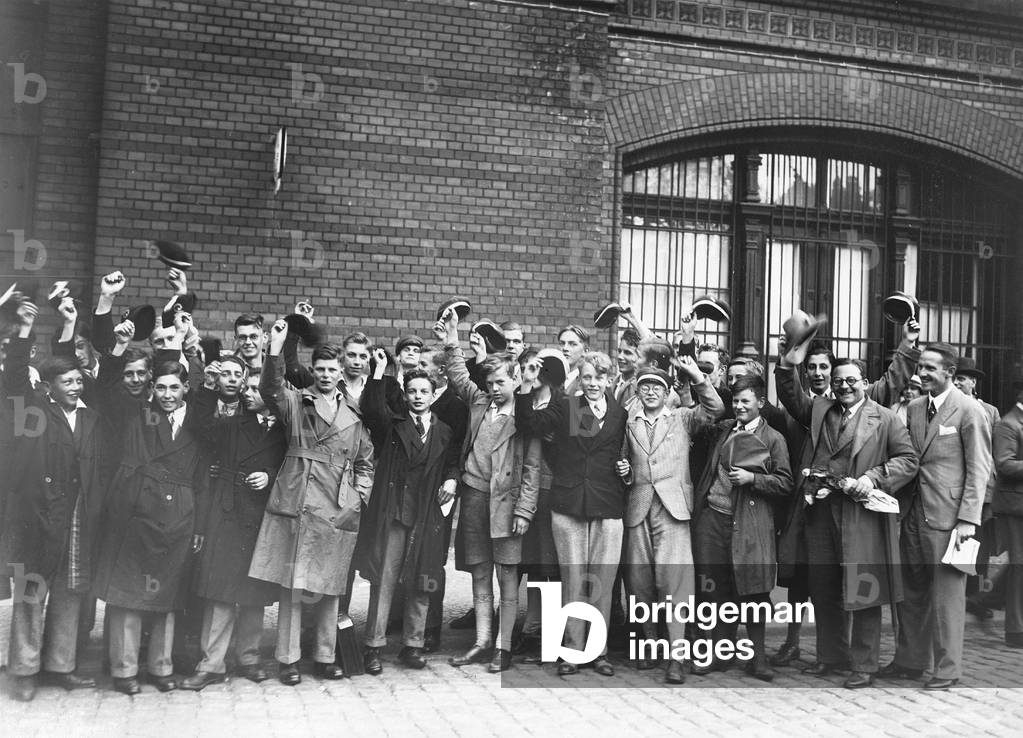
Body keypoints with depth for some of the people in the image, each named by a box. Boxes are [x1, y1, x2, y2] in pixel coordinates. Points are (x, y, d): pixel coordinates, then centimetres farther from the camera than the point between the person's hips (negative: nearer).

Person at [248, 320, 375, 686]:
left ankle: (325, 657, 20)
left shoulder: (353, 415, 15)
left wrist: (359, 497, 7)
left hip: (338, 512, 3)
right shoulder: (294, 402, 6)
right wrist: (275, 351, -30)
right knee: (292, 586, -1)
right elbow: (270, 389, -16)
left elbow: (365, 462, 21)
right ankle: (288, 659, 10)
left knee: (329, 588, 8)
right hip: (296, 505, -3)